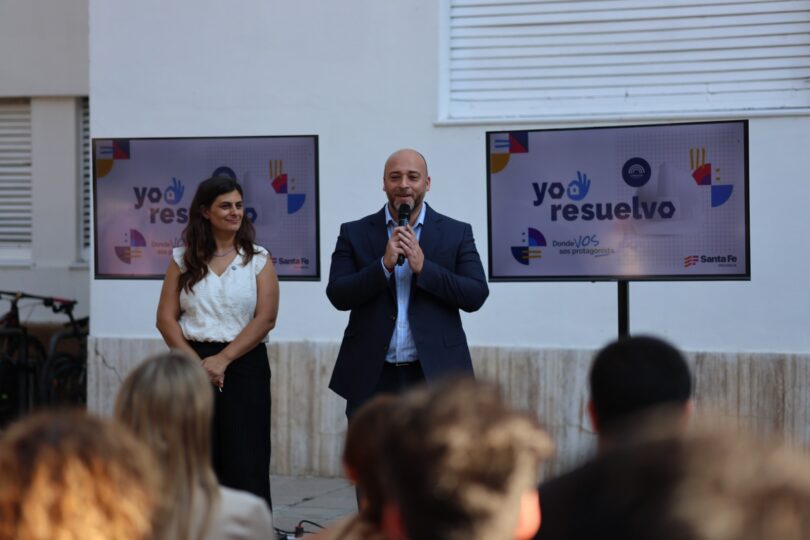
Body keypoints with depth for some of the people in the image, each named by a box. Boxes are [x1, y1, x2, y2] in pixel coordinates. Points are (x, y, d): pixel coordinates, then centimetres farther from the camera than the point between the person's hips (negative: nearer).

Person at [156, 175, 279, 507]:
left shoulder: (258, 260, 5)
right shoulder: (183, 260, 9)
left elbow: (265, 318, -5)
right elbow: (166, 319, 4)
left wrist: (222, 360, -13)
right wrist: (196, 363, -10)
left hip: (244, 365, -1)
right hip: (193, 363, 1)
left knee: (245, 463, -5)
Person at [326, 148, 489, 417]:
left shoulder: (456, 233, 5)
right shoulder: (354, 233, 6)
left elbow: (476, 295, -4)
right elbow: (337, 296, -2)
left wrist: (423, 266, -15)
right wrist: (385, 264, -16)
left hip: (435, 375, 0)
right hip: (371, 378, 0)